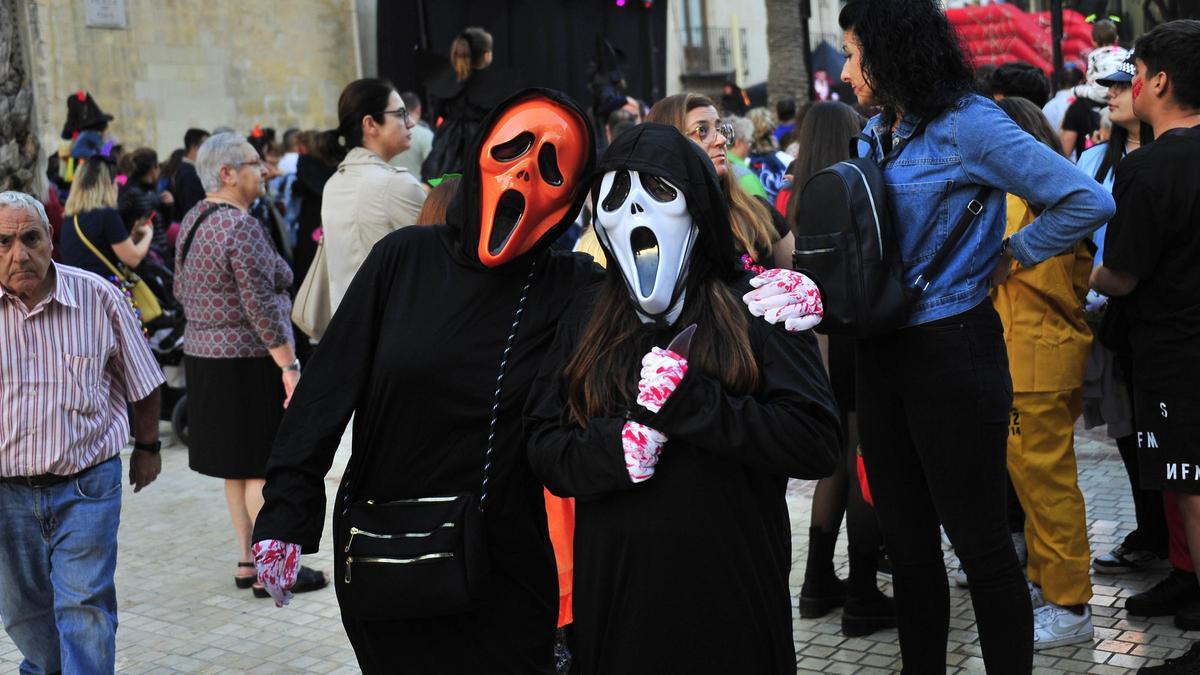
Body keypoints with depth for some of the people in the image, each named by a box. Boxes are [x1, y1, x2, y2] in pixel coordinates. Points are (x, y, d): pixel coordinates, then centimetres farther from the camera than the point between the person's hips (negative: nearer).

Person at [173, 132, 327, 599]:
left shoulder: (193, 220, 9)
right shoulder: (242, 227, -19)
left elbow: (181, 291, 17)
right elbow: (262, 309, -22)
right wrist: (291, 367, -19)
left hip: (203, 355, 9)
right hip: (248, 363, -9)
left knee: (236, 466, 15)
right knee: (263, 468, -1)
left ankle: (246, 562, 24)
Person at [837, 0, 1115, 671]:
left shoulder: (966, 123, -13)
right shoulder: (877, 134, 10)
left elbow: (1087, 201, -18)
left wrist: (1011, 254, -7)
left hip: (953, 352, -7)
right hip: (882, 357, 7)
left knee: (980, 543, 3)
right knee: (907, 541, 14)